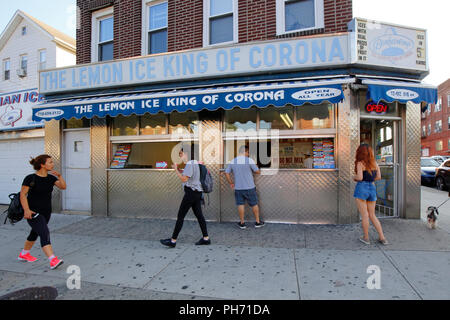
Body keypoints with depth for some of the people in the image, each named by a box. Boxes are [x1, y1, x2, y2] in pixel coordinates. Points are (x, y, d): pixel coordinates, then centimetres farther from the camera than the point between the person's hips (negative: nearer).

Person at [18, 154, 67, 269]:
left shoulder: (50, 178, 3)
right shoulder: (31, 178, -13)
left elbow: (63, 187, -6)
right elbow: (23, 194, -12)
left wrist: (59, 176, -19)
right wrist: (26, 210, -21)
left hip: (46, 212, 7)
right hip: (33, 212, -7)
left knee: (35, 234, 22)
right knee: (45, 233, -18)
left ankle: (24, 254, 45)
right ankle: (53, 260, -23)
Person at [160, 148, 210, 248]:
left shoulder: (190, 164, -15)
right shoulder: (194, 162, 16)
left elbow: (184, 179, -20)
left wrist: (176, 170, -10)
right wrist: (177, 169, 11)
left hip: (191, 192, -10)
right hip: (197, 192, 10)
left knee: (180, 216, -2)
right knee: (199, 215, 11)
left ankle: (173, 241, 6)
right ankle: (206, 238, 16)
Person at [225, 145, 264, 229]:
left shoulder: (232, 161, 1)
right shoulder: (249, 160, -12)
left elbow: (226, 173, 5)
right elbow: (258, 172, -6)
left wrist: (231, 183, 14)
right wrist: (255, 168, 17)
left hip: (238, 188, 3)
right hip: (250, 187, -2)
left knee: (240, 204, 11)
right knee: (254, 204, 12)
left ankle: (242, 223, 19)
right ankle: (258, 222, 23)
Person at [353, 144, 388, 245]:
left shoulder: (360, 163, -9)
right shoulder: (375, 163, 9)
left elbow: (360, 177, -17)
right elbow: (378, 177, 8)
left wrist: (354, 178, 3)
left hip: (362, 188, -6)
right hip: (372, 188, 6)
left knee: (364, 215, 3)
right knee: (372, 215, 16)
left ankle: (366, 238, 12)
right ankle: (382, 238, 16)